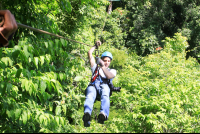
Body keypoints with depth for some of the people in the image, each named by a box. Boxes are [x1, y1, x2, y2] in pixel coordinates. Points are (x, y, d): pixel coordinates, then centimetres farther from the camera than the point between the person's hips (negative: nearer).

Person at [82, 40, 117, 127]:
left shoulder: (112, 71, 33)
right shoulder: (96, 68, 37)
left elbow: (109, 76, 6)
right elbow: (89, 53, 32)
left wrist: (102, 66, -1)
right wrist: (96, 46, 40)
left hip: (104, 86, 0)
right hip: (93, 85, 0)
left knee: (105, 95, -40)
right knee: (90, 96, -38)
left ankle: (103, 115, -66)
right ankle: (87, 114, -67)